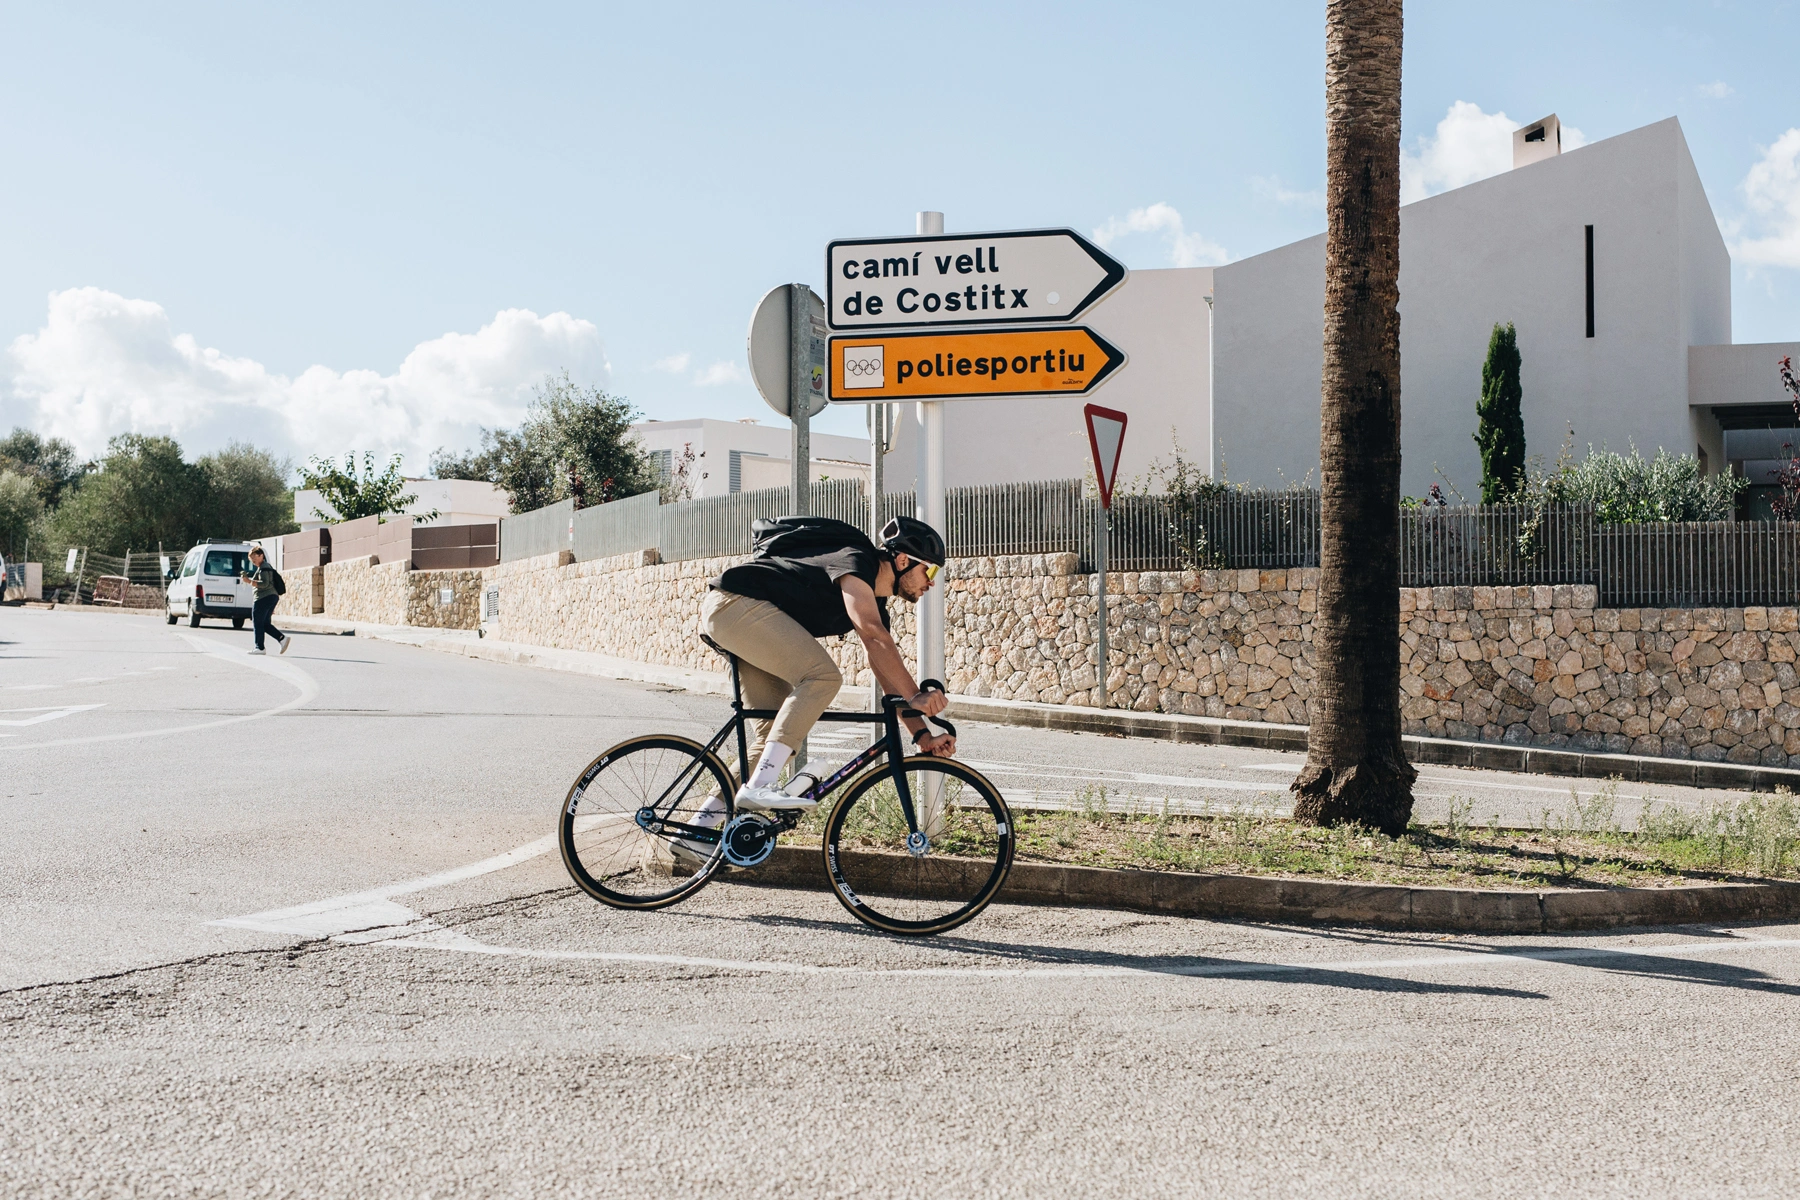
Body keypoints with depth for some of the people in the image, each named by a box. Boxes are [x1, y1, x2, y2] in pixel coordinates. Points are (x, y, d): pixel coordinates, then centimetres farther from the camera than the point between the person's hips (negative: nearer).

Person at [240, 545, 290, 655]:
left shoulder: (263, 568, -11)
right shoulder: (266, 567, 21)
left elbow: (265, 583, -24)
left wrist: (250, 581, -26)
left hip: (264, 598, -11)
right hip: (272, 597, 11)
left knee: (257, 623, -3)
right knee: (265, 624, 12)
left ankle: (259, 648, -2)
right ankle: (282, 638, -2)